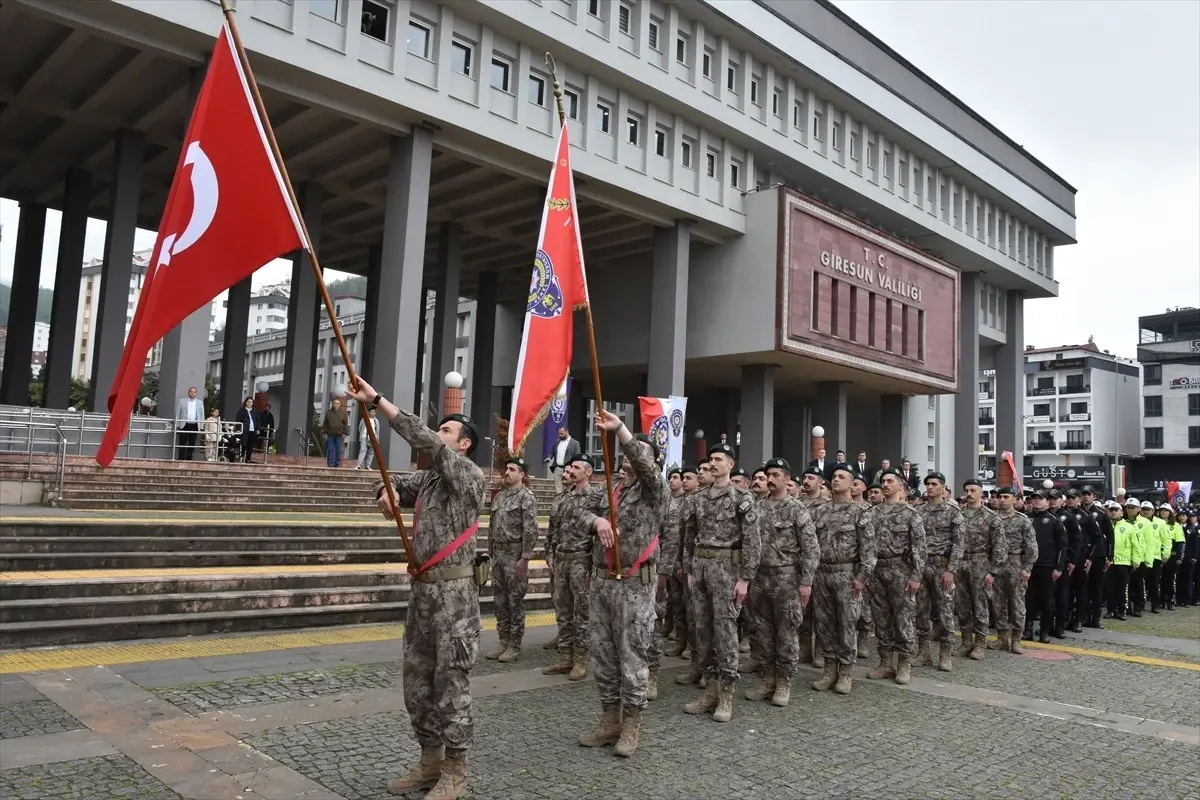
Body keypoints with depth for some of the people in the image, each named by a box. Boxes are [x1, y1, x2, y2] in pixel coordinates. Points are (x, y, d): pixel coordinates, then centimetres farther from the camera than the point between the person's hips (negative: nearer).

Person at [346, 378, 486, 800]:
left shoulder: (471, 476, -9)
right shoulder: (427, 479, 14)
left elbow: (424, 441, -19)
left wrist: (376, 400, -20)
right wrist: (386, 491, -5)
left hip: (454, 591, -8)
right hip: (421, 589, 8)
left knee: (451, 683, 0)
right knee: (417, 680, 13)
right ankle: (429, 762, 27)